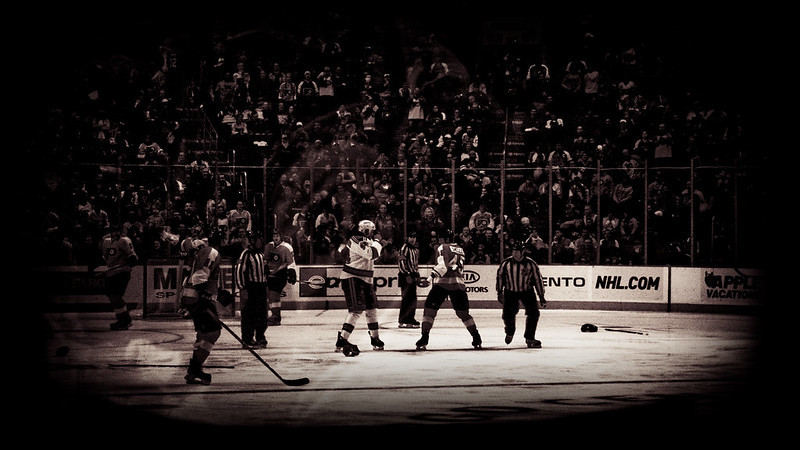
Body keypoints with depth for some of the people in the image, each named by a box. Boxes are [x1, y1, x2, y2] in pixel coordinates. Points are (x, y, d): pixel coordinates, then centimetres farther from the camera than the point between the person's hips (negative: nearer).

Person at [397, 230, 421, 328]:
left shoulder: (416, 249, 19)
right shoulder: (405, 248, -10)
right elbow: (401, 262, -17)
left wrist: (417, 274, 21)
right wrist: (407, 274, -23)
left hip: (412, 277, 9)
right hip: (406, 277, -9)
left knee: (413, 299, 11)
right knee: (406, 299, -12)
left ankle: (410, 319, 19)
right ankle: (402, 321, -12)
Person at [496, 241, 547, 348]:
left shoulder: (531, 264, -14)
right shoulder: (506, 263, -11)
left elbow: (538, 279, -6)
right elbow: (500, 277, 3)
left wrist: (541, 297, -5)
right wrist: (499, 293, 2)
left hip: (527, 291, 0)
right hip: (510, 291, 0)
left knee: (533, 313, -15)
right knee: (508, 315, -9)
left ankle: (529, 338, -2)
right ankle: (510, 332, 26)